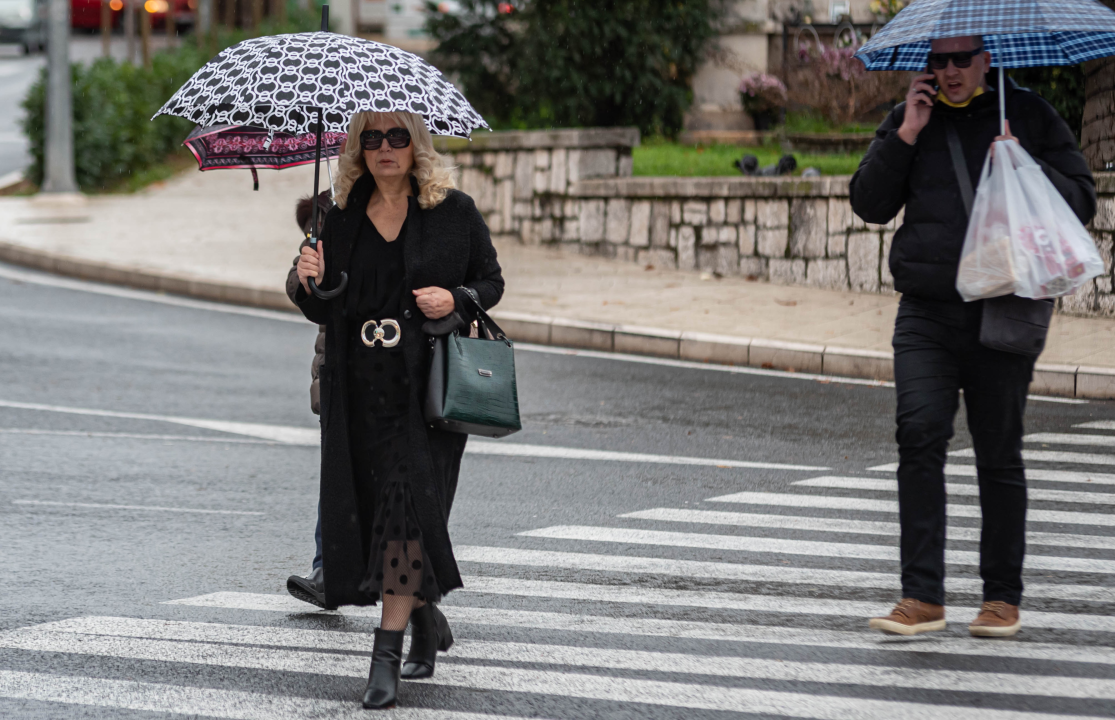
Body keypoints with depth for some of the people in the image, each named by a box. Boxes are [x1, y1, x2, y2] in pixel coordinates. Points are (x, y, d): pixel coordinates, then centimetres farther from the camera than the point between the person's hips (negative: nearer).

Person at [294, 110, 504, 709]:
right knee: (371, 500, 5)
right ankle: (428, 621, 29)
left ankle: (387, 652, -14)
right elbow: (327, 312, 13)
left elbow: (491, 281, 10)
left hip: (430, 382, -4)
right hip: (361, 388, 4)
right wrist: (311, 285, -8)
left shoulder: (454, 211, 2)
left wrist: (456, 299, -10)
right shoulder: (343, 219, 10)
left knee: (409, 501, -14)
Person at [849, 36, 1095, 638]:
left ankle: (1002, 598, 15)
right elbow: (870, 205, 5)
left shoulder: (1028, 117, 7)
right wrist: (905, 136, -4)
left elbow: (1081, 203, 5)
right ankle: (922, 597, -14)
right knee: (920, 434, -15)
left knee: (999, 455, 3)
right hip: (926, 315, 1)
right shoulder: (909, 121, 12)